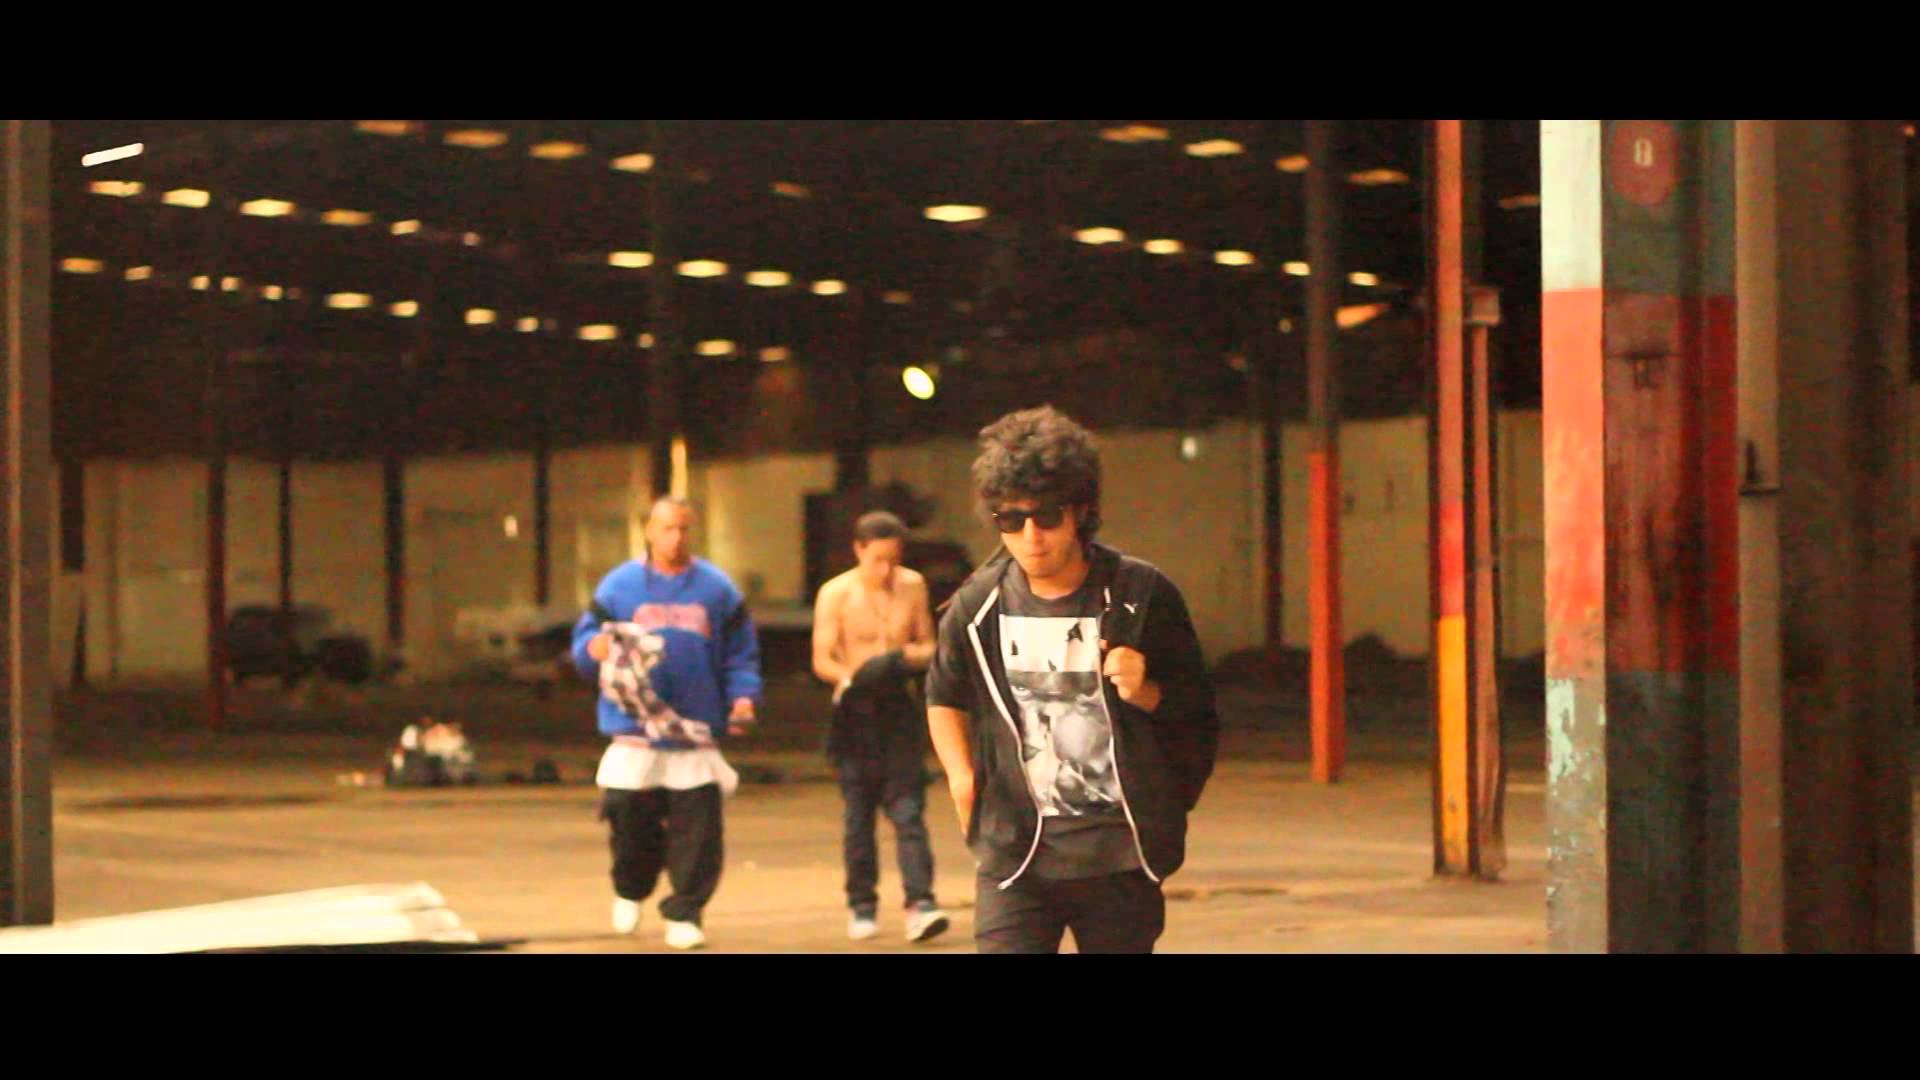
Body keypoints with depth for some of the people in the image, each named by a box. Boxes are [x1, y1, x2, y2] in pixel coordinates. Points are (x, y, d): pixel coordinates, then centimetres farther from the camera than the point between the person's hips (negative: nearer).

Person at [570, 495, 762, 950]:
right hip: (633, 730, 0)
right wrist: (597, 648, -15)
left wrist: (743, 696, -7)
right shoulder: (619, 585, 7)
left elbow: (740, 655, 9)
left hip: (697, 733, 0)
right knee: (628, 815, 0)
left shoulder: (717, 589, 8)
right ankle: (631, 890, 27)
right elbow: (584, 642, 8)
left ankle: (684, 914, 7)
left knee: (696, 831, -4)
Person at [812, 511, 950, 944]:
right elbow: (822, 660, -6)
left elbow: (927, 646, 13)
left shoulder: (912, 586, 6)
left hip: (900, 709, 1)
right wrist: (858, 675, -25)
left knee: (908, 808, -9)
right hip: (855, 712, -1)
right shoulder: (836, 594, -4)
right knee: (859, 812, 4)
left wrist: (909, 658, -11)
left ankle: (920, 904, -16)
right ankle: (862, 907, 14)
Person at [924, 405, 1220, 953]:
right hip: (1014, 852, 0)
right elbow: (945, 697, 21)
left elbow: (1198, 718, 5)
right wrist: (961, 774, 7)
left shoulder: (1142, 598, -4)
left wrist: (1145, 693, -14)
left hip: (1118, 856, 0)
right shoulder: (978, 606, 0)